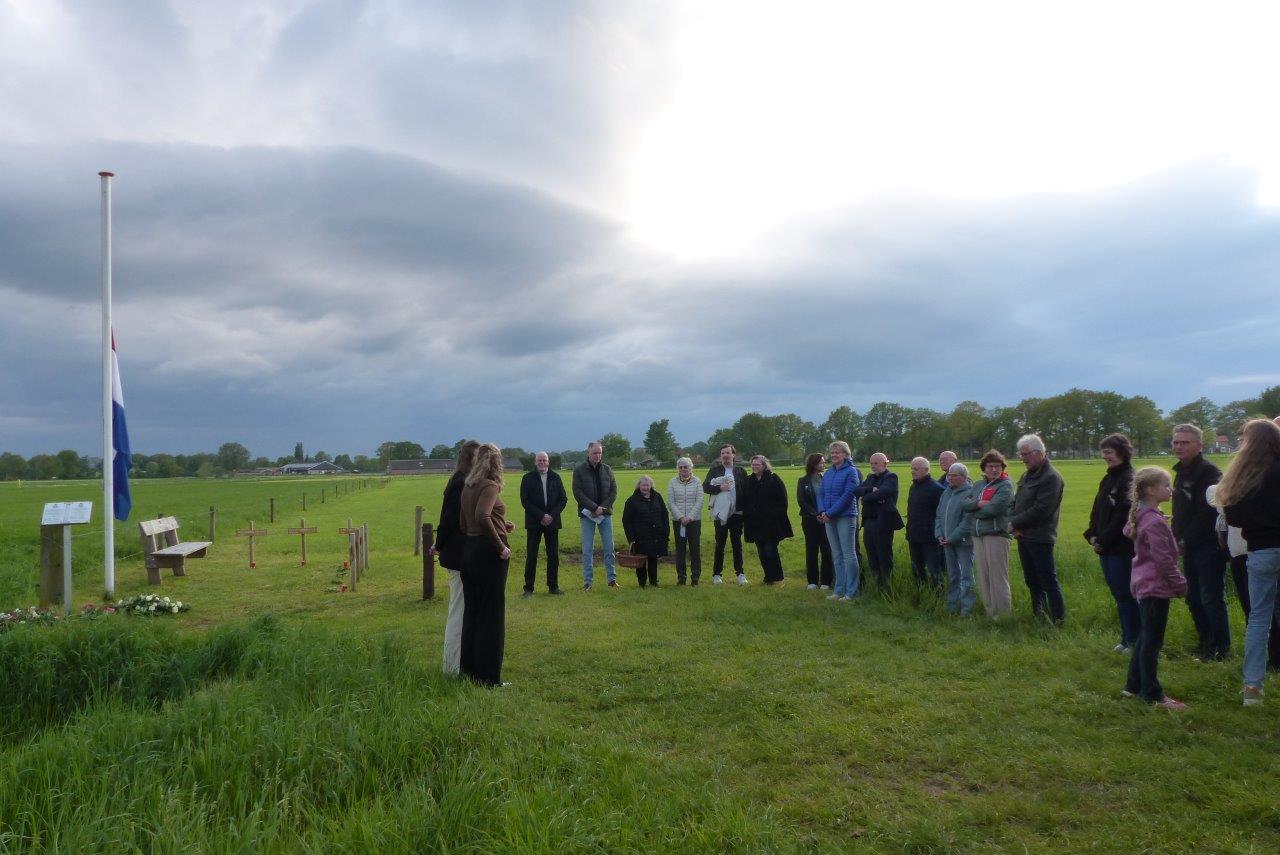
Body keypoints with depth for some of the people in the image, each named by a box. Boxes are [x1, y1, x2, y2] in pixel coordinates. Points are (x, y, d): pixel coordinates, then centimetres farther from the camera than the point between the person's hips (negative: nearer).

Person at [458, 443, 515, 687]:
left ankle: (468, 667, 26)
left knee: (472, 610, 17)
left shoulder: (467, 487, 11)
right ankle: (488, 674, 7)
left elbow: (465, 524, 14)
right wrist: (501, 546, -21)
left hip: (469, 550, 8)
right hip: (488, 551, -8)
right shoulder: (490, 486, -13)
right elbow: (482, 517, -29)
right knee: (492, 613, 1)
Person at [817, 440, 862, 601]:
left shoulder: (851, 471, -7)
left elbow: (847, 495, -15)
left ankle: (851, 592, 2)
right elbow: (821, 494, 11)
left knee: (848, 554, -3)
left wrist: (830, 513, -16)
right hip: (829, 519, 7)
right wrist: (822, 512, -7)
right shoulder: (828, 473, 13)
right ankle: (839, 590, 18)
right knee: (836, 556, 11)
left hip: (846, 517, -7)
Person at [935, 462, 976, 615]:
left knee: (966, 576, -1)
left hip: (963, 541, -7)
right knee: (952, 576, 14)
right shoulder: (946, 492, 12)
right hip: (947, 542, 7)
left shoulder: (969, 493, -13)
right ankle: (952, 607, 22)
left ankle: (966, 609, 3)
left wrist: (953, 538, -16)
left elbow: (968, 521, -18)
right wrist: (939, 534, 3)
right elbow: (939, 515, 15)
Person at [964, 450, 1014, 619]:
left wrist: (975, 512, -1)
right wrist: (978, 503, -11)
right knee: (982, 578, 10)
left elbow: (993, 508, -16)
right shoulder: (978, 486, 17)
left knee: (997, 578, -6)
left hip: (997, 535, -7)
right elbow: (964, 503, 7)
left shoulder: (1005, 486, -4)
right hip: (978, 536, 7)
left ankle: (1004, 615, 1)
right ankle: (990, 613, 19)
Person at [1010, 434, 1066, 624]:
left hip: (1039, 538, -9)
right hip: (1023, 536, 9)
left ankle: (1059, 619, 4)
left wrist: (1016, 523, -13)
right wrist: (1012, 522, -2)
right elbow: (1016, 502, 17)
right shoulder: (1027, 476, 14)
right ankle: (1038, 614, 28)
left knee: (1048, 579, -4)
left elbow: (1040, 510, -21)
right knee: (1032, 580, 17)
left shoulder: (1051, 478, -14)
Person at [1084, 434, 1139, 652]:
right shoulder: (1107, 480, 14)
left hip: (1122, 548, -9)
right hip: (1105, 547, 9)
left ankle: (1134, 640, 10)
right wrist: (1092, 535, 2)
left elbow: (1123, 517, -19)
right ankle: (1127, 638, 23)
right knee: (1118, 593, 14)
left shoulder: (1129, 480, -14)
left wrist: (1103, 540, -16)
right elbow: (1097, 511, 16)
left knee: (1124, 594, -2)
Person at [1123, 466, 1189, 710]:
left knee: (1145, 637, 17)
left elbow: (1127, 530, 28)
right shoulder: (1155, 522, -21)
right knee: (1152, 641, -2)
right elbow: (1163, 560, -20)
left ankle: (1133, 686, 25)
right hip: (1156, 587, -10)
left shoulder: (1141, 517, 8)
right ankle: (1152, 694, 5)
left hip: (1144, 585, 10)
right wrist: (1180, 584, -11)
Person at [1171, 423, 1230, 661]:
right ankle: (1206, 645, 24)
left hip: (1208, 545, -9)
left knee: (1211, 599, -5)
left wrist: (1185, 540, -15)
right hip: (1189, 547, 9)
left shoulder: (1209, 472, -13)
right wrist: (1178, 539, 10)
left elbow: (1207, 512, -19)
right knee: (1193, 599, 13)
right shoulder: (1181, 473, 15)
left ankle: (1220, 649, 4)